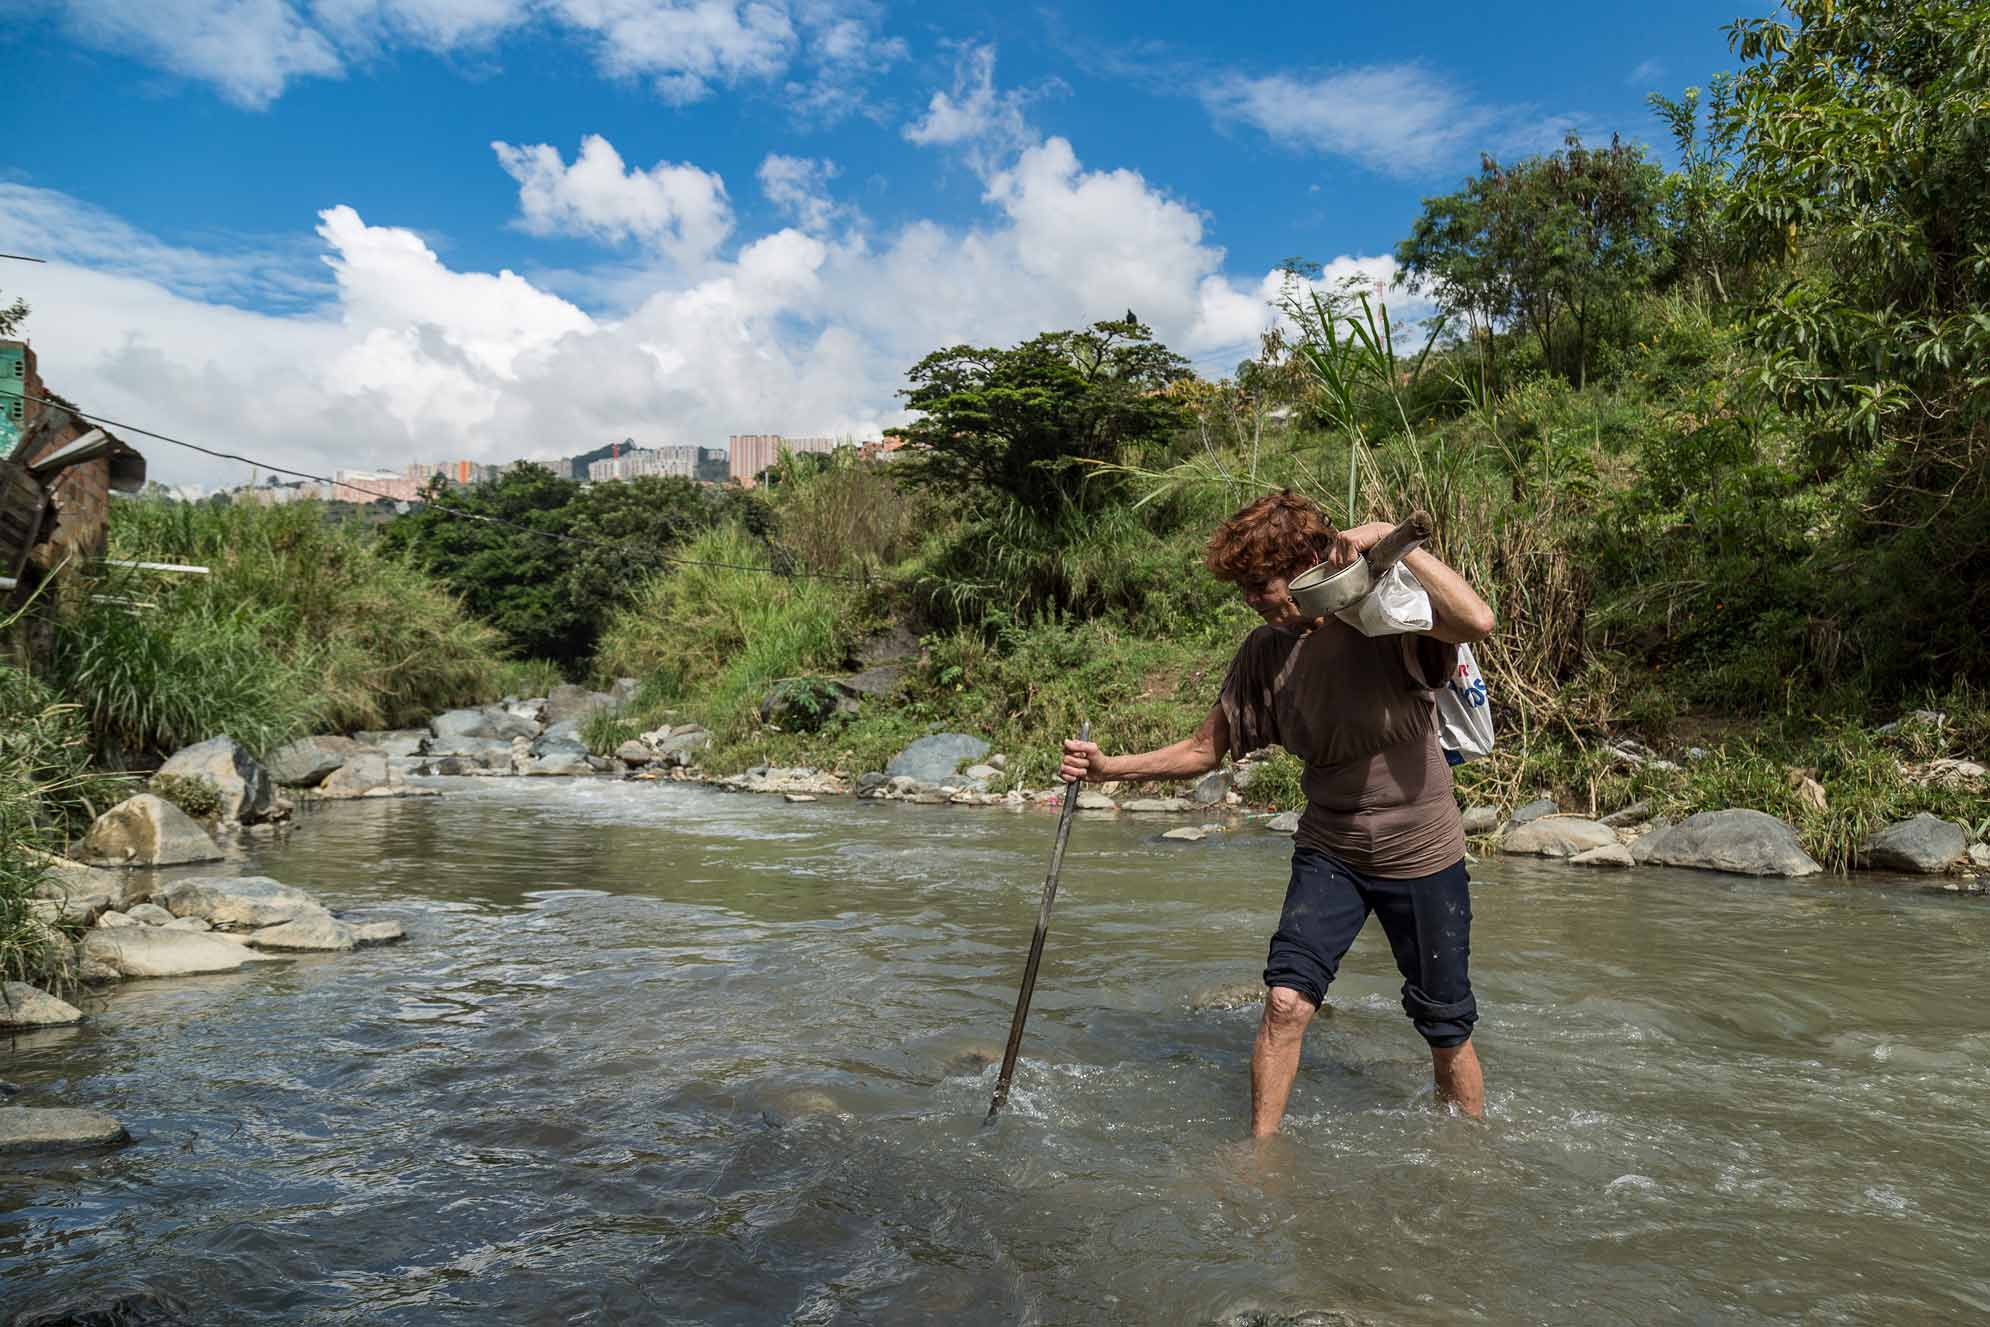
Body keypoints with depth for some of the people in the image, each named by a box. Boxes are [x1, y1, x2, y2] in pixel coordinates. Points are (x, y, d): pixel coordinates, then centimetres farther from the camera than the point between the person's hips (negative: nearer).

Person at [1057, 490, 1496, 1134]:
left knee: (1447, 1030, 11)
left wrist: (1390, 541, -34)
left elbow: (1478, 621, -38)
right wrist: (1109, 767, -9)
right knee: (1285, 1001, -12)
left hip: (1422, 855, -3)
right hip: (1328, 854, 3)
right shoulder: (1265, 652, -3)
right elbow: (1204, 750, 2)